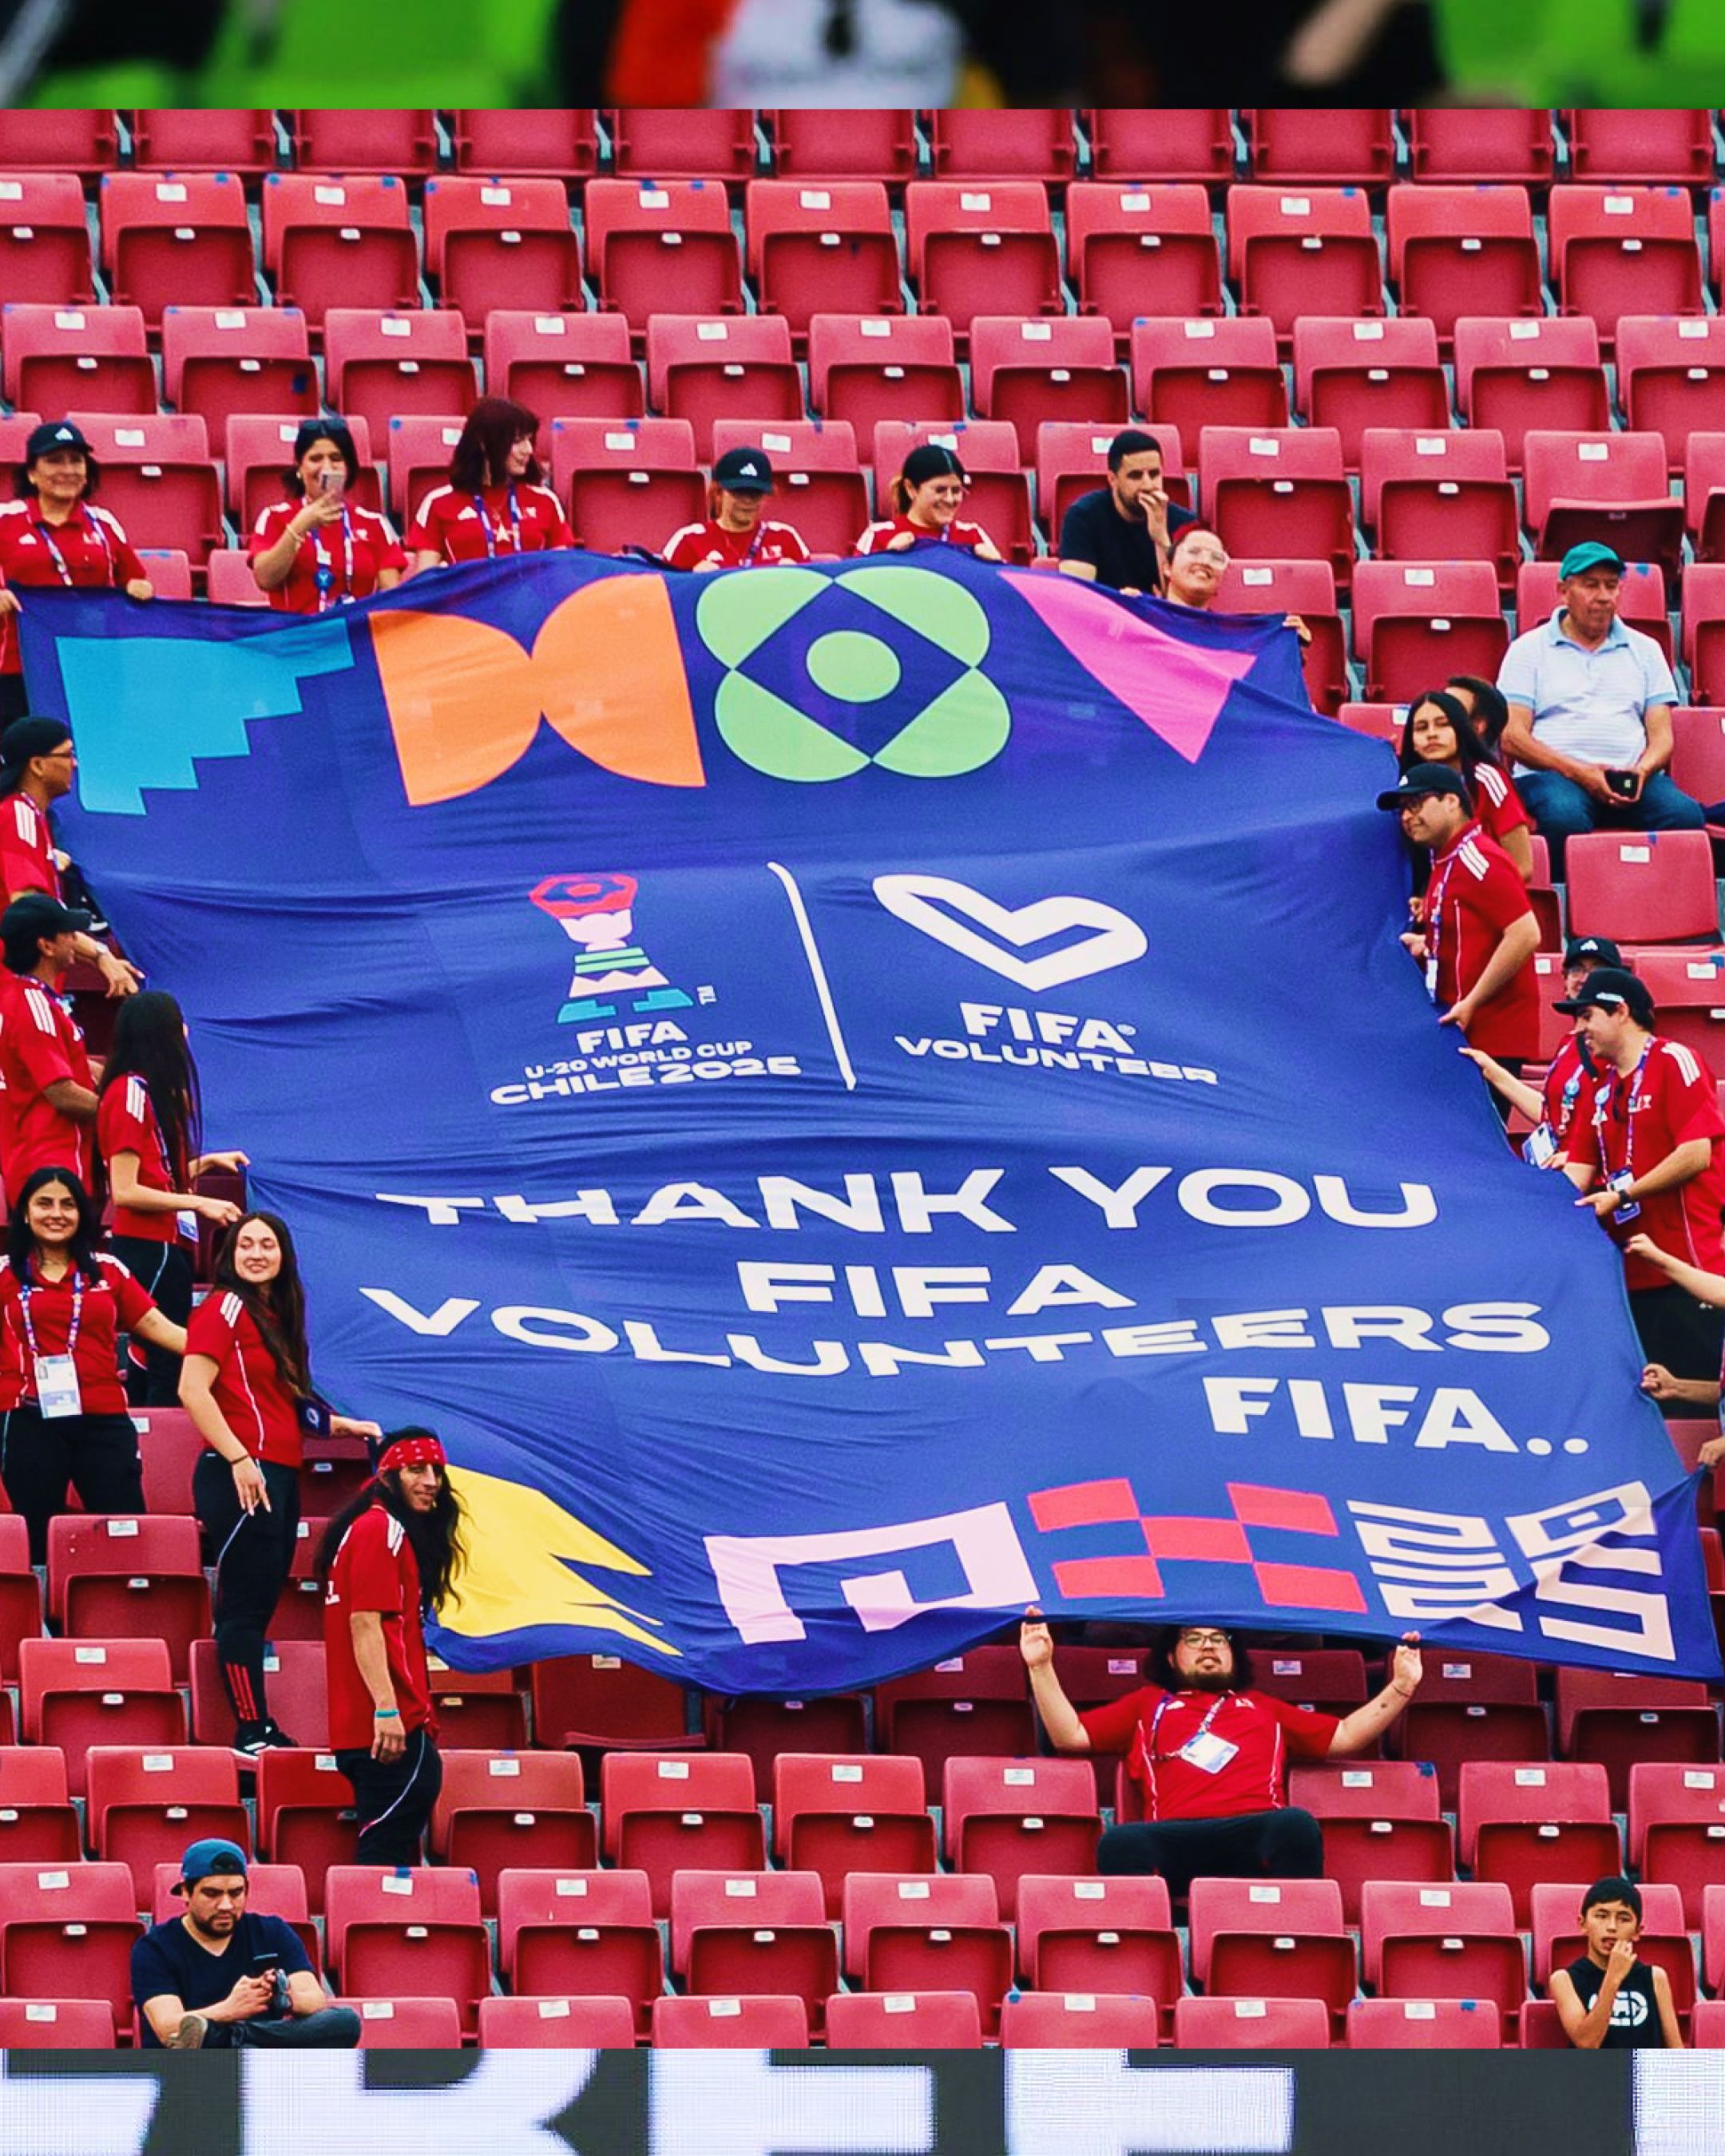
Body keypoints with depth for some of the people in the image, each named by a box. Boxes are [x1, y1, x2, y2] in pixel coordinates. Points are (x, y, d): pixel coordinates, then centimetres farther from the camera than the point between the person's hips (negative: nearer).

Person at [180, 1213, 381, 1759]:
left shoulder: (276, 1316, 20)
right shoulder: (225, 1308, -6)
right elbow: (193, 1390, -16)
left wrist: (336, 1424, 25)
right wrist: (238, 1458, -21)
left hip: (279, 1475, 9)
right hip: (242, 1474, -9)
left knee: (260, 1605, 9)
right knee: (246, 1605, -9)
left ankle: (261, 1729, 11)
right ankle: (252, 1732, -9)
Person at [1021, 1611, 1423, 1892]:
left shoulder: (1264, 1709, 41)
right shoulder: (1148, 1706, 38)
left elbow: (1345, 1737, 35)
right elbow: (1070, 1735, 31)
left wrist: (1400, 1689, 25)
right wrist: (1041, 1667, 22)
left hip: (1256, 1832, 1)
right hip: (1176, 1840, -1)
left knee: (1295, 1825, -37)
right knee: (1120, 1843, -37)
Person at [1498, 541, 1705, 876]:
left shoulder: (1644, 650, 22)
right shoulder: (1529, 650, 12)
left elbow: (1662, 736, 16)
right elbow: (1512, 737, 1)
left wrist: (1643, 770, -9)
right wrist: (1577, 771, -13)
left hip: (1632, 778, 3)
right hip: (1551, 775, -3)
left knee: (1685, 815, -29)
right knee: (1565, 818, -39)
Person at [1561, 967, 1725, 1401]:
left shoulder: (1674, 1062, -6)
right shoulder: (1604, 1085, 18)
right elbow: (1580, 1170, 17)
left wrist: (1623, 1195, -12)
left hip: (1689, 1267, -8)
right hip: (1632, 1275, 8)